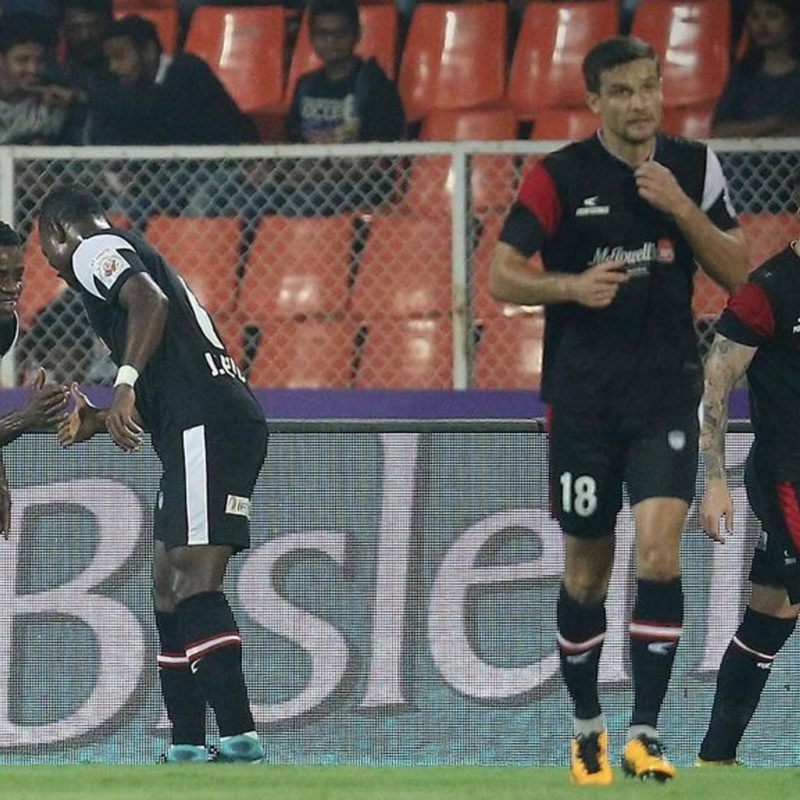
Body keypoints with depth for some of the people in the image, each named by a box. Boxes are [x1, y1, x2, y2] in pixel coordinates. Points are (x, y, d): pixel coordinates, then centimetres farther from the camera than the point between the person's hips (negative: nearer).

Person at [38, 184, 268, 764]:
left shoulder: (94, 250, 2)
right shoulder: (135, 258, 32)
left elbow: (150, 302, -21)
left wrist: (125, 385, -27)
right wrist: (97, 421, 41)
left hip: (207, 427, -10)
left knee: (194, 581, -17)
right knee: (170, 588, 12)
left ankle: (239, 734, -27)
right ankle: (187, 747, 11)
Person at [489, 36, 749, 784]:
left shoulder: (694, 166, 3)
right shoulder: (559, 177, -5)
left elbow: (736, 271, 2)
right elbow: (501, 276, -5)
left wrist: (681, 208, -13)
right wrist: (570, 285, -23)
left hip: (666, 392, 1)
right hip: (584, 398, -1)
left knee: (658, 548, -16)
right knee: (586, 569, 7)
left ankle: (644, 735, -14)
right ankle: (587, 729, 25)